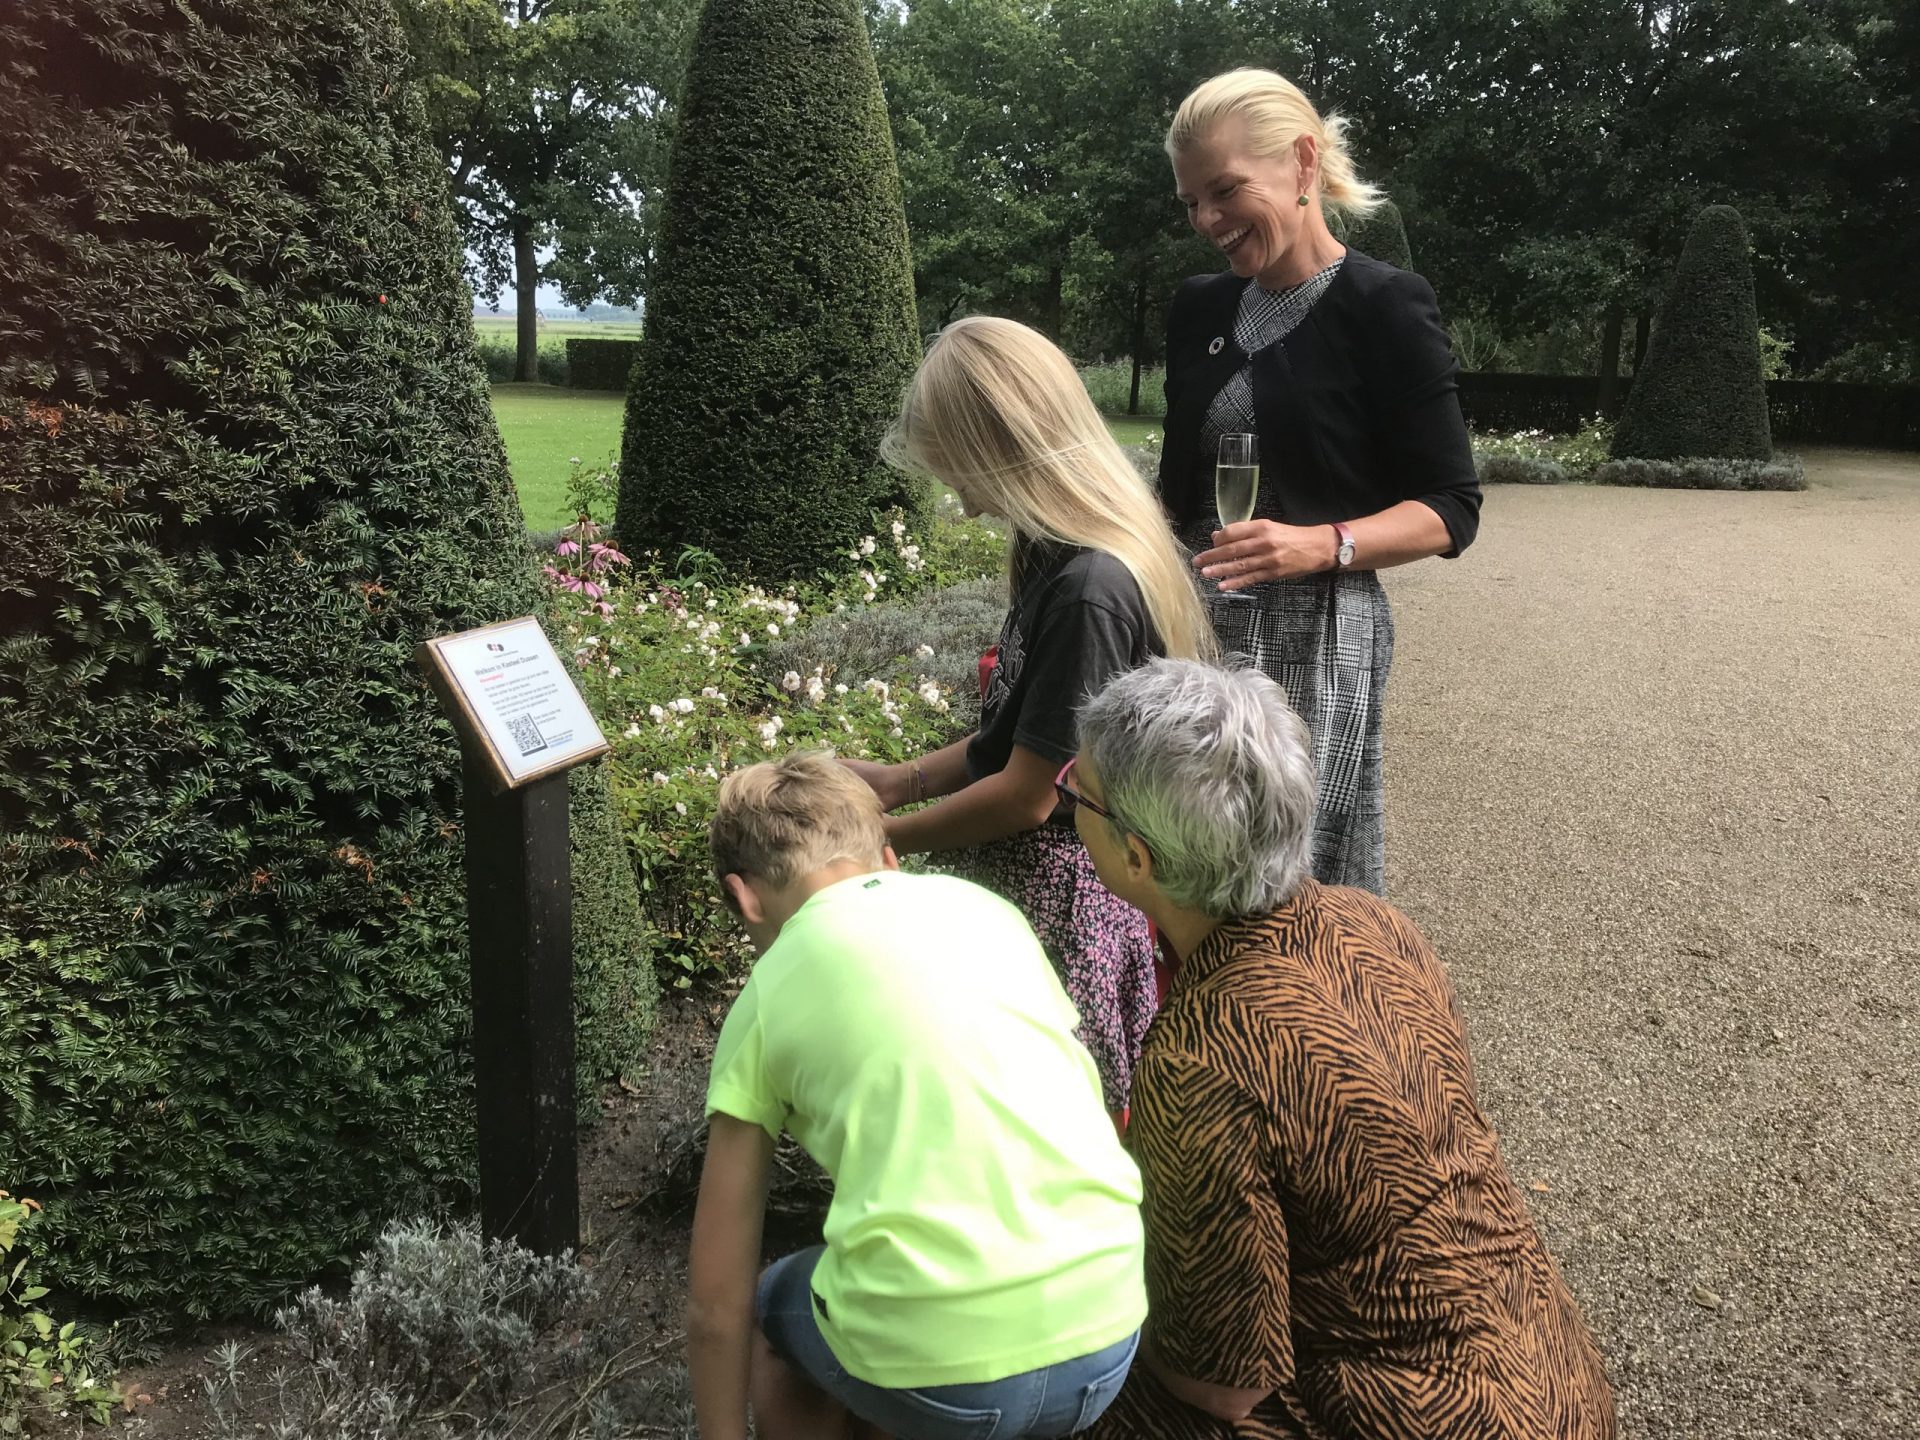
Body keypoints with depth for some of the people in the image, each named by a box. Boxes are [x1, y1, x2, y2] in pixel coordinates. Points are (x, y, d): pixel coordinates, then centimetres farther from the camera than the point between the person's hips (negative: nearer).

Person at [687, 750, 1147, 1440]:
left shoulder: (766, 995, 6)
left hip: (936, 1364, -4)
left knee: (769, 1319, 29)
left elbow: (716, 1307, 8)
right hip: (1109, 1337, 4)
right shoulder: (985, 905, 14)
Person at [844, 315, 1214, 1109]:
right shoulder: (1060, 556, 4)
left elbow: (1028, 796, -21)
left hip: (1060, 895, -9)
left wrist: (882, 838, -9)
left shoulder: (1089, 589, -26)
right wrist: (905, 778, 10)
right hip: (1025, 872, 9)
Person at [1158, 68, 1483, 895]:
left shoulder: (1385, 307, -7)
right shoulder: (1199, 310, 10)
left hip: (1316, 639, -5)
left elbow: (1451, 510, -8)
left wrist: (1321, 545, -23)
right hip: (1198, 631, 6)